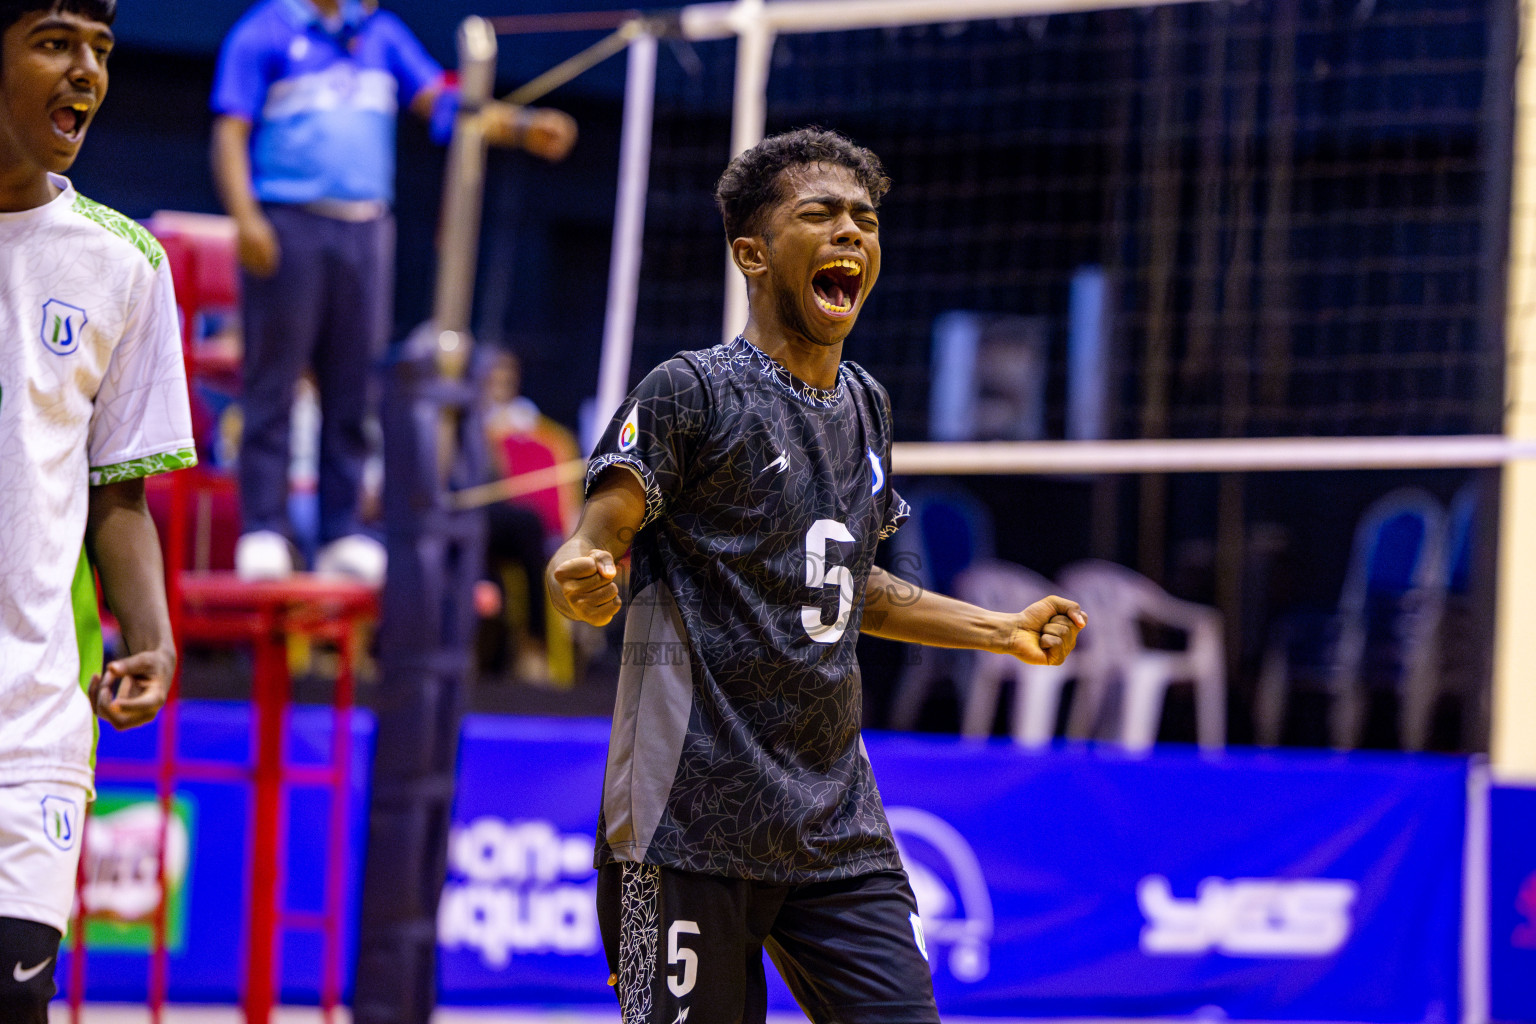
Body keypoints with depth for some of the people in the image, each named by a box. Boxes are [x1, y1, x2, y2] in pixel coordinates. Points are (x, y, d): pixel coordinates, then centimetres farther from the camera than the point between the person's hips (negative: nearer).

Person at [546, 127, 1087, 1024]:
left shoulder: (864, 405, 15)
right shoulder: (693, 392, -7)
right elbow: (596, 537, -14)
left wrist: (1003, 630, 28)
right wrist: (578, 579, -37)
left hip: (837, 824, 7)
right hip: (695, 818, -6)